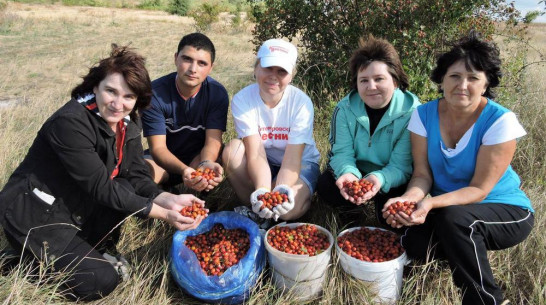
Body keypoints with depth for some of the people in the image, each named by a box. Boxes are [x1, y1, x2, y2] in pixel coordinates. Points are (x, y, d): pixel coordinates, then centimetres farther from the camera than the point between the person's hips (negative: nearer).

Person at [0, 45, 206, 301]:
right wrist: (163, 214, -30)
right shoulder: (71, 122, -28)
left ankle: (94, 250, 4)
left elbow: (137, 178, -7)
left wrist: (170, 200, -26)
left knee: (126, 189, -15)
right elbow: (101, 187, -28)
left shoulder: (126, 125, -4)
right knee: (101, 281, -16)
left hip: (77, 208, 8)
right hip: (35, 216, -7)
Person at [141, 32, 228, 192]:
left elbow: (213, 140, -19)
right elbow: (158, 147, -22)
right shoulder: (155, 93, -19)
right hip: (164, 160, -1)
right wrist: (184, 170, -44)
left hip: (199, 157, 2)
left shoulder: (218, 93, -14)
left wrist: (206, 163, -44)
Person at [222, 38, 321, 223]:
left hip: (301, 162, -1)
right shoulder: (242, 100, -18)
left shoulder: (301, 103, -20)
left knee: (289, 209, -32)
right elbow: (255, 154, -26)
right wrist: (262, 190, -45)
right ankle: (254, 207, -11)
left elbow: (292, 159, -26)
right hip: (262, 165, 2)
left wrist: (282, 189, -47)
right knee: (233, 149, -29)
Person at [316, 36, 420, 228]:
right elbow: (341, 152, -14)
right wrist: (348, 173, -39)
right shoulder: (345, 108, -9)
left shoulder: (411, 112, -17)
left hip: (390, 179, -1)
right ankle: (351, 214, 7)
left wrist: (380, 179, -45)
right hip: (356, 172, 2)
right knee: (325, 184, -26)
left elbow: (402, 163, -22)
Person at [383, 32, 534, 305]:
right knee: (414, 244, -23)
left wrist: (431, 204, -38)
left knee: (455, 218, -35)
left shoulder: (500, 121, -20)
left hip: (506, 210, -3)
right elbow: (422, 174, -9)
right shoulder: (424, 115, -9)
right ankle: (472, 249, 10)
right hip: (447, 209, 4)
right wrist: (408, 199, -32)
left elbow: (479, 189, -21)